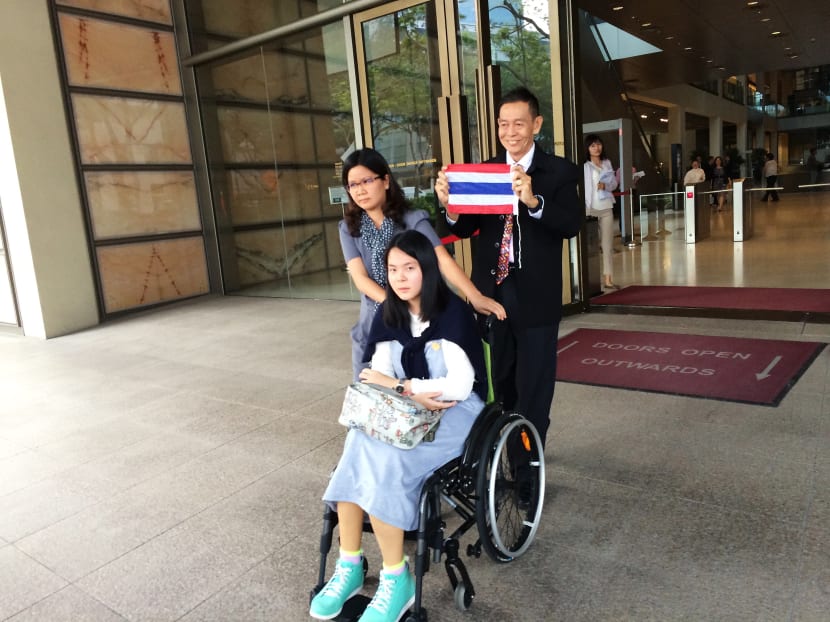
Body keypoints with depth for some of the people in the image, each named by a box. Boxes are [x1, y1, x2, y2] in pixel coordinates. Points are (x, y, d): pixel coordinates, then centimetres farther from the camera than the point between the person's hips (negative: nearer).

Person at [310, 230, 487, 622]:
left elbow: (459, 386, -21)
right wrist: (412, 393, -22)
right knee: (360, 446, -25)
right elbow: (379, 377, -2)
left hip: (455, 412, -5)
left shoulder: (453, 312, -14)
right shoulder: (388, 315, 4)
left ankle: (396, 579, -13)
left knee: (380, 460, -28)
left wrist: (396, 385, -17)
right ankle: (349, 565, -12)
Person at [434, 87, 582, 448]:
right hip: (491, 289, 4)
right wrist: (449, 205, -19)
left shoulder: (559, 171, -5)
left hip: (535, 294, -4)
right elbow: (465, 229, 2)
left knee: (534, 383, 10)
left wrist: (533, 201, -36)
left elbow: (572, 225, -19)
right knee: (499, 378, 20)